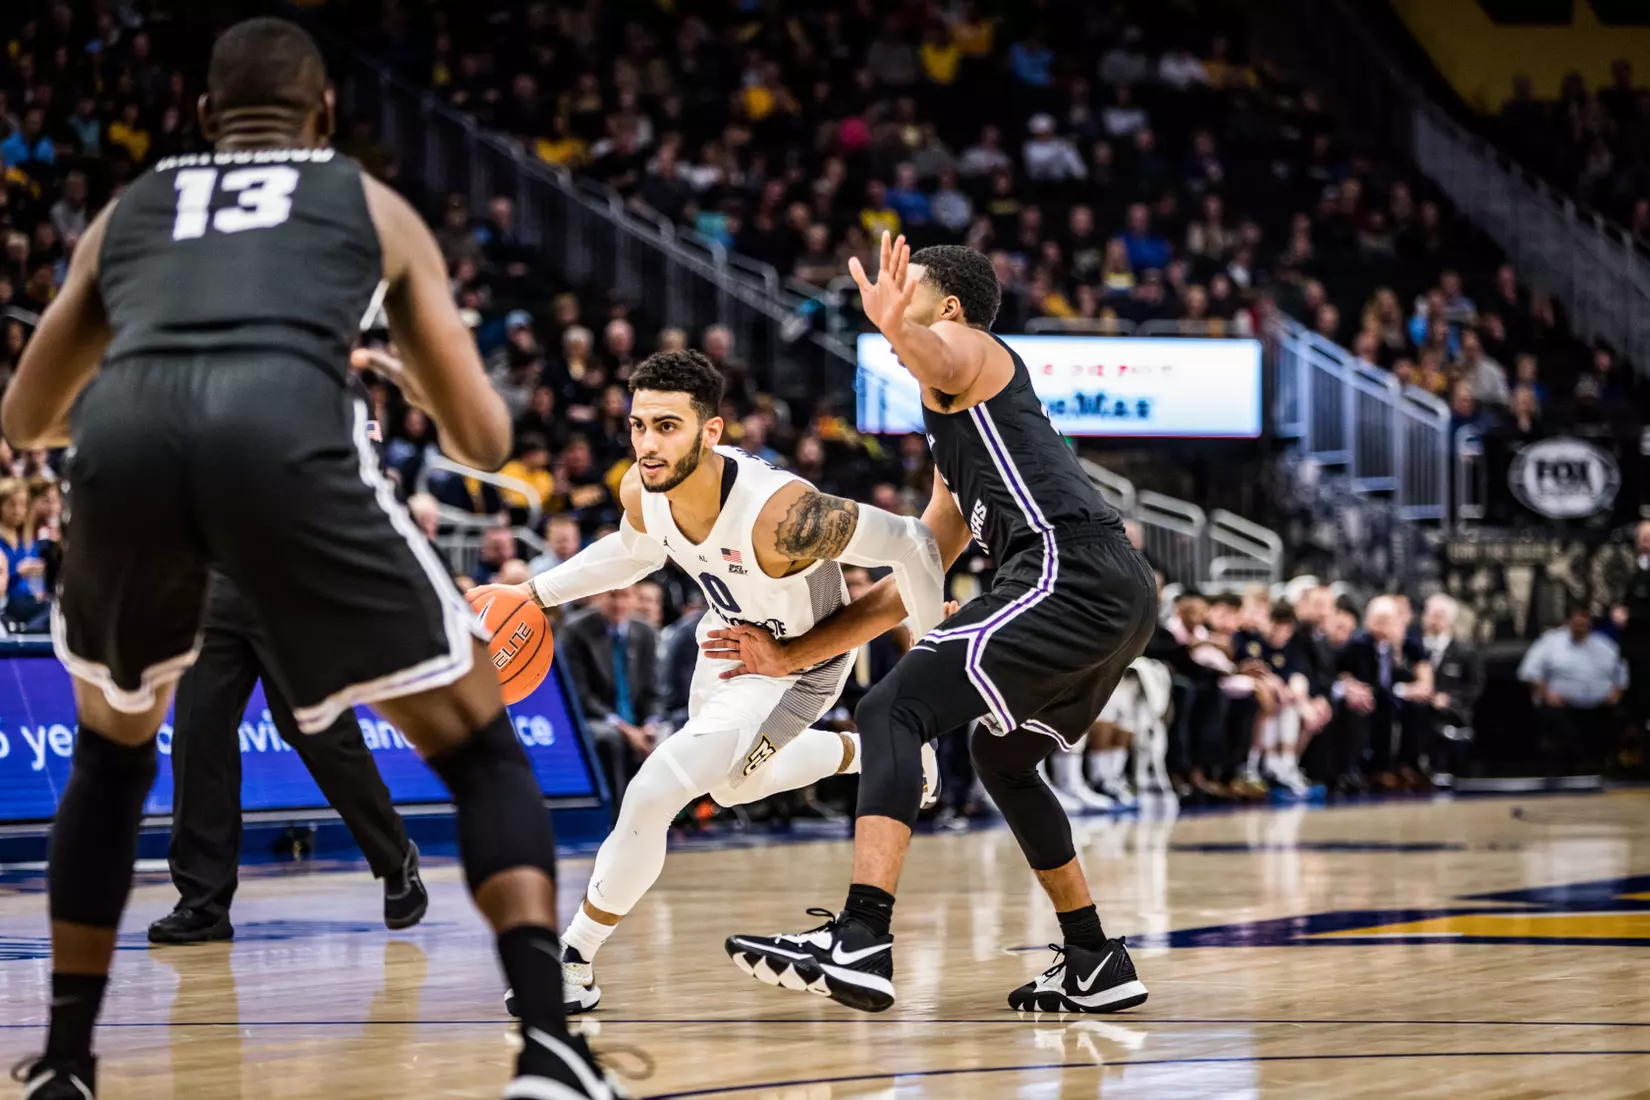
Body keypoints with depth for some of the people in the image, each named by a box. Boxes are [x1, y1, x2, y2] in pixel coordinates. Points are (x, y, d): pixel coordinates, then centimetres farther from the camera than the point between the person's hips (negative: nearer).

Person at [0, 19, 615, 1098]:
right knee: (481, 748, 13)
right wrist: (421, 381, 52)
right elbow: (486, 439, 30)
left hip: (124, 440, 3)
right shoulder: (373, 204, 30)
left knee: (113, 749, 32)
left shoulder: (128, 209, 35)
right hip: (284, 433, -2)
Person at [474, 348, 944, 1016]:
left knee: (653, 794, -18)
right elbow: (633, 552, 5)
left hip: (797, 667, -7)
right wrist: (538, 593, -3)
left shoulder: (778, 514, -43)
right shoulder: (642, 492, -22)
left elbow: (909, 542, -31)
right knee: (732, 786, 32)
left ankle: (575, 963, -1)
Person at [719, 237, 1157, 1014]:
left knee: (893, 713, -15)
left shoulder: (970, 352, 8)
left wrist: (896, 328, -45)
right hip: (1122, 593, 10)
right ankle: (1096, 966, 33)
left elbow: (938, 357, -21)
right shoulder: (955, 453, 34)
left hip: (1066, 574, -10)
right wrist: (791, 655, 35)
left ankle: (862, 942, -29)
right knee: (1001, 755, 30)